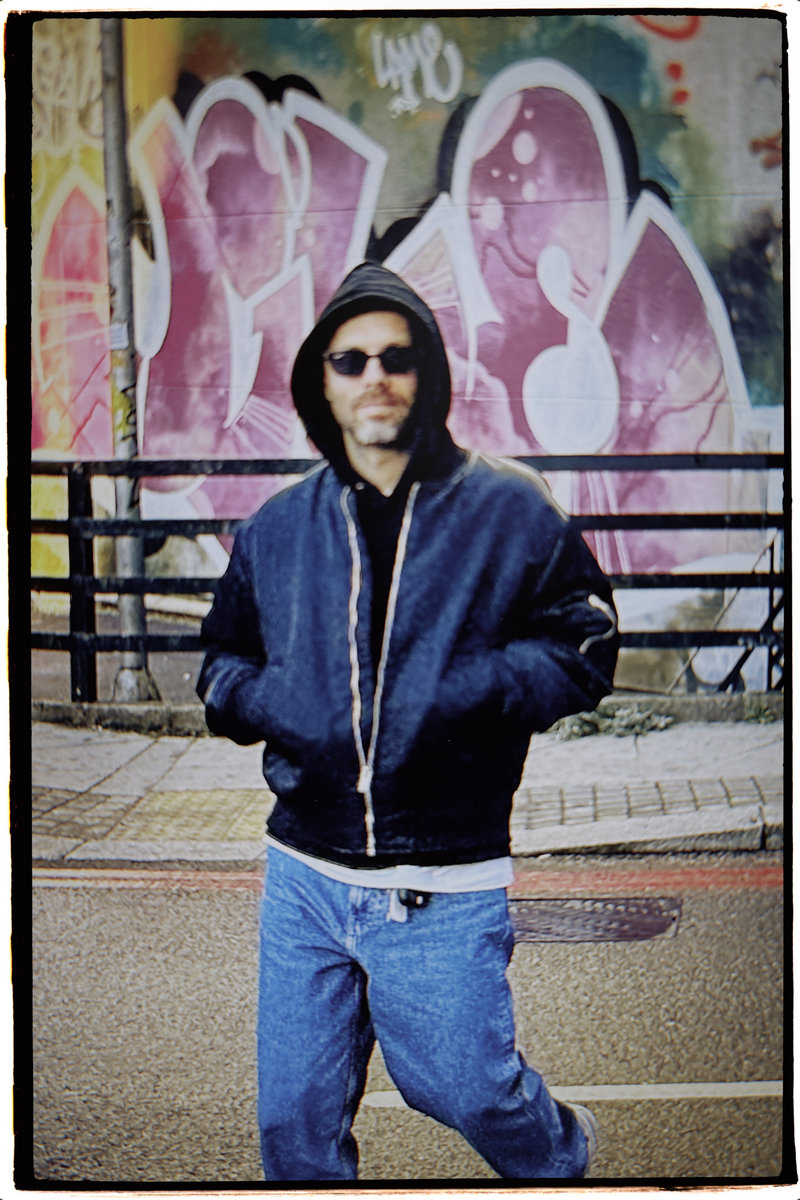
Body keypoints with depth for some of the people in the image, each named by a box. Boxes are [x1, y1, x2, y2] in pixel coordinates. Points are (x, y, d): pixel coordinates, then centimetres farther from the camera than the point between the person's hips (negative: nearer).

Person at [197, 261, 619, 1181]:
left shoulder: (507, 511, -2)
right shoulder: (277, 528, 8)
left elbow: (583, 648, 0)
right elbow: (224, 661, 18)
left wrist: (468, 692, -16)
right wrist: (269, 705, -5)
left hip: (444, 891, -3)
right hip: (304, 878, 4)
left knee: (463, 1086, 7)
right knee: (295, 1119, 10)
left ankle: (560, 1152, 43)